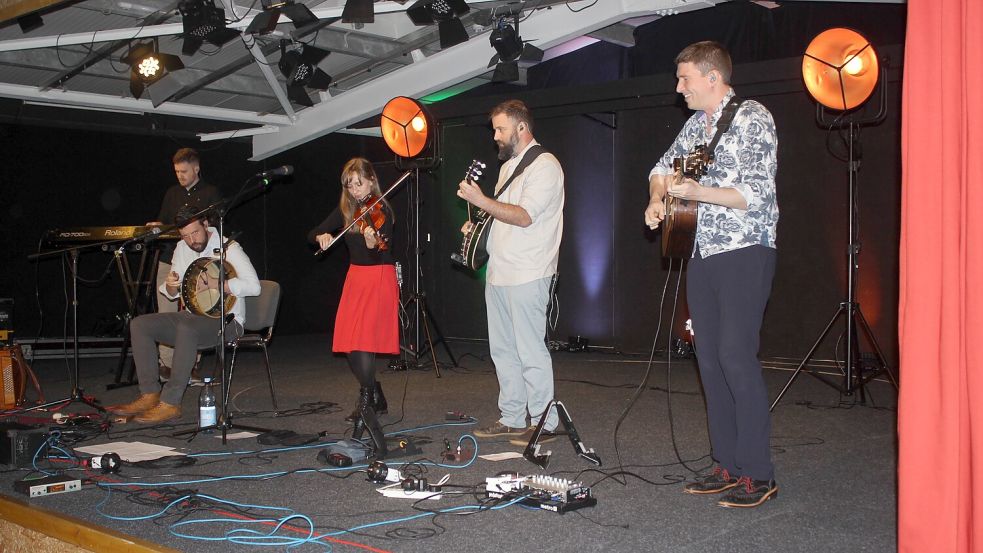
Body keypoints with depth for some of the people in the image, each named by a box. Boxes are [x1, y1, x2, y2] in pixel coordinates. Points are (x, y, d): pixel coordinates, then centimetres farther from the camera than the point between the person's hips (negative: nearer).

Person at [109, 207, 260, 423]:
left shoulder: (228, 248, -11)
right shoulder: (183, 248, 10)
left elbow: (253, 285, -24)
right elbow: (172, 294, 18)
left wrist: (213, 283, -29)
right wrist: (171, 285, -7)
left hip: (226, 320, -8)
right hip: (193, 316, 8)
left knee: (187, 328, -37)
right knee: (139, 324, -7)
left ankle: (170, 403, -32)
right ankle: (150, 395, -8)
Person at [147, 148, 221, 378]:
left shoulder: (211, 194, 4)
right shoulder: (172, 194, 18)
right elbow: (163, 222, 24)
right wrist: (157, 227, 1)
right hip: (169, 259, 5)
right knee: (166, 315, 2)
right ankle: (166, 364, 6)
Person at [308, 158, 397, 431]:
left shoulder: (382, 211, -10)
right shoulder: (346, 210, 7)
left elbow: (378, 257, -20)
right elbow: (312, 234, 8)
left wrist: (372, 242, -41)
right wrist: (322, 237, -14)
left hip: (379, 278, -6)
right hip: (355, 277, 7)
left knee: (363, 340, -14)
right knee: (349, 343, 4)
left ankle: (366, 404, -4)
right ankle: (377, 398, 20)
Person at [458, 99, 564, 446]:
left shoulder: (545, 165, -9)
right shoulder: (509, 166, 21)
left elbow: (524, 216, -19)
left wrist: (480, 200, -19)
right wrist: (477, 225, 11)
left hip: (527, 275, -9)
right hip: (499, 272, 9)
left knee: (530, 351, -6)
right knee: (503, 350, 11)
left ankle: (544, 423, 2)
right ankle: (512, 420, 20)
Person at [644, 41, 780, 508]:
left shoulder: (753, 118, -8)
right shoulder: (695, 125, 15)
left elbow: (756, 193, -17)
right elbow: (662, 168, 29)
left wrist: (693, 191, -22)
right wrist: (657, 199, 9)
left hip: (744, 254, -8)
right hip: (703, 255, 8)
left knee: (736, 358, -13)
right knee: (709, 360, 6)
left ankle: (758, 475, -5)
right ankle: (728, 465, 14)